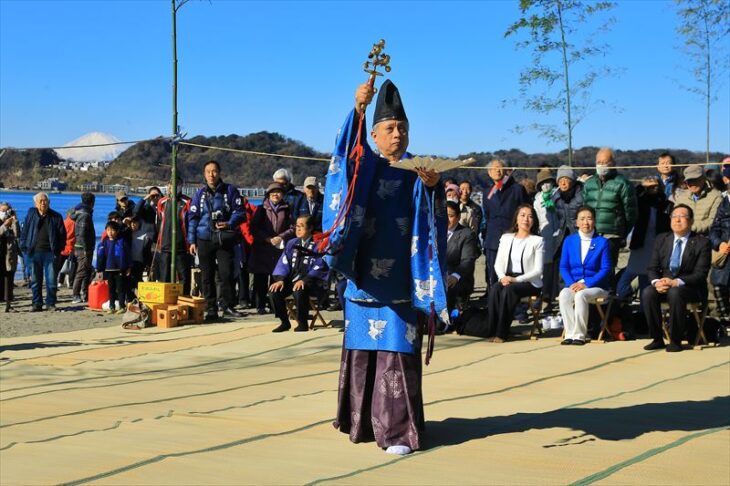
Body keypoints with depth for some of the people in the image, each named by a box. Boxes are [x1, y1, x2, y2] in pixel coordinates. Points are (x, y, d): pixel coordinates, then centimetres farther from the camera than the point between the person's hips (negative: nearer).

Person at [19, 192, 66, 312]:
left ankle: (51, 303, 9)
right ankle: (37, 304, 14)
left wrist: (58, 249, -1)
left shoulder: (56, 217, 2)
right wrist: (24, 247, 3)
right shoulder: (31, 214, 5)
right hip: (35, 252, 1)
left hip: (50, 252, -1)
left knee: (51, 280, -1)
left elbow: (62, 235, 6)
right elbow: (24, 231, 10)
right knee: (35, 280, 7)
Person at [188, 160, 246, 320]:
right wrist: (192, 241, 3)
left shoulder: (230, 190, 3)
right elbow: (192, 217, 9)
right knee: (207, 276, 3)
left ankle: (228, 306, 6)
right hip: (204, 240, 2)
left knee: (226, 274, -5)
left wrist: (229, 224, -17)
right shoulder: (200, 194, 8)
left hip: (224, 240, -2)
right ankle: (210, 309, 10)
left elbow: (240, 212, 1)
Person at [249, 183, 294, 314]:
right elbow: (254, 228, 2)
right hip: (262, 248, 0)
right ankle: (260, 306, 6)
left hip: (280, 249, 0)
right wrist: (268, 238, -10)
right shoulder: (261, 209, 9)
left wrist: (280, 237, -10)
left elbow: (292, 228, 5)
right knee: (260, 279, 0)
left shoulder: (286, 210, 10)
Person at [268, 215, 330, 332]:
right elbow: (284, 262, 8)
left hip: (311, 281, -5)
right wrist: (280, 279, -10)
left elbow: (319, 266, -12)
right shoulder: (292, 243, 15)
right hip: (292, 278, 5)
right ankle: (284, 322, -2)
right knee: (274, 291, -20)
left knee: (299, 291, -37)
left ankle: (302, 324, -17)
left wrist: (304, 280, -24)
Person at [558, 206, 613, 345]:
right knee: (564, 295, -32)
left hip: (596, 287, -3)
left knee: (580, 295, -35)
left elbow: (606, 269, -4)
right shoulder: (569, 240, 12)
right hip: (573, 285, 3)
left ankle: (579, 335, -28)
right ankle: (570, 334, -31)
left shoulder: (602, 242, 3)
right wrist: (571, 283, -12)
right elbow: (563, 266, 7)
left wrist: (586, 284, -16)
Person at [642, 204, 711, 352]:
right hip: (664, 284, 4)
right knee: (647, 293, -28)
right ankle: (657, 339, -17)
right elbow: (652, 268, 7)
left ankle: (676, 341, -23)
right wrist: (656, 282, -17)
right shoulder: (661, 239, 9)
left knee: (675, 293, -37)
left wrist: (676, 282, -26)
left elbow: (700, 274, -12)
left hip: (691, 288, -4)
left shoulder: (702, 243, -4)